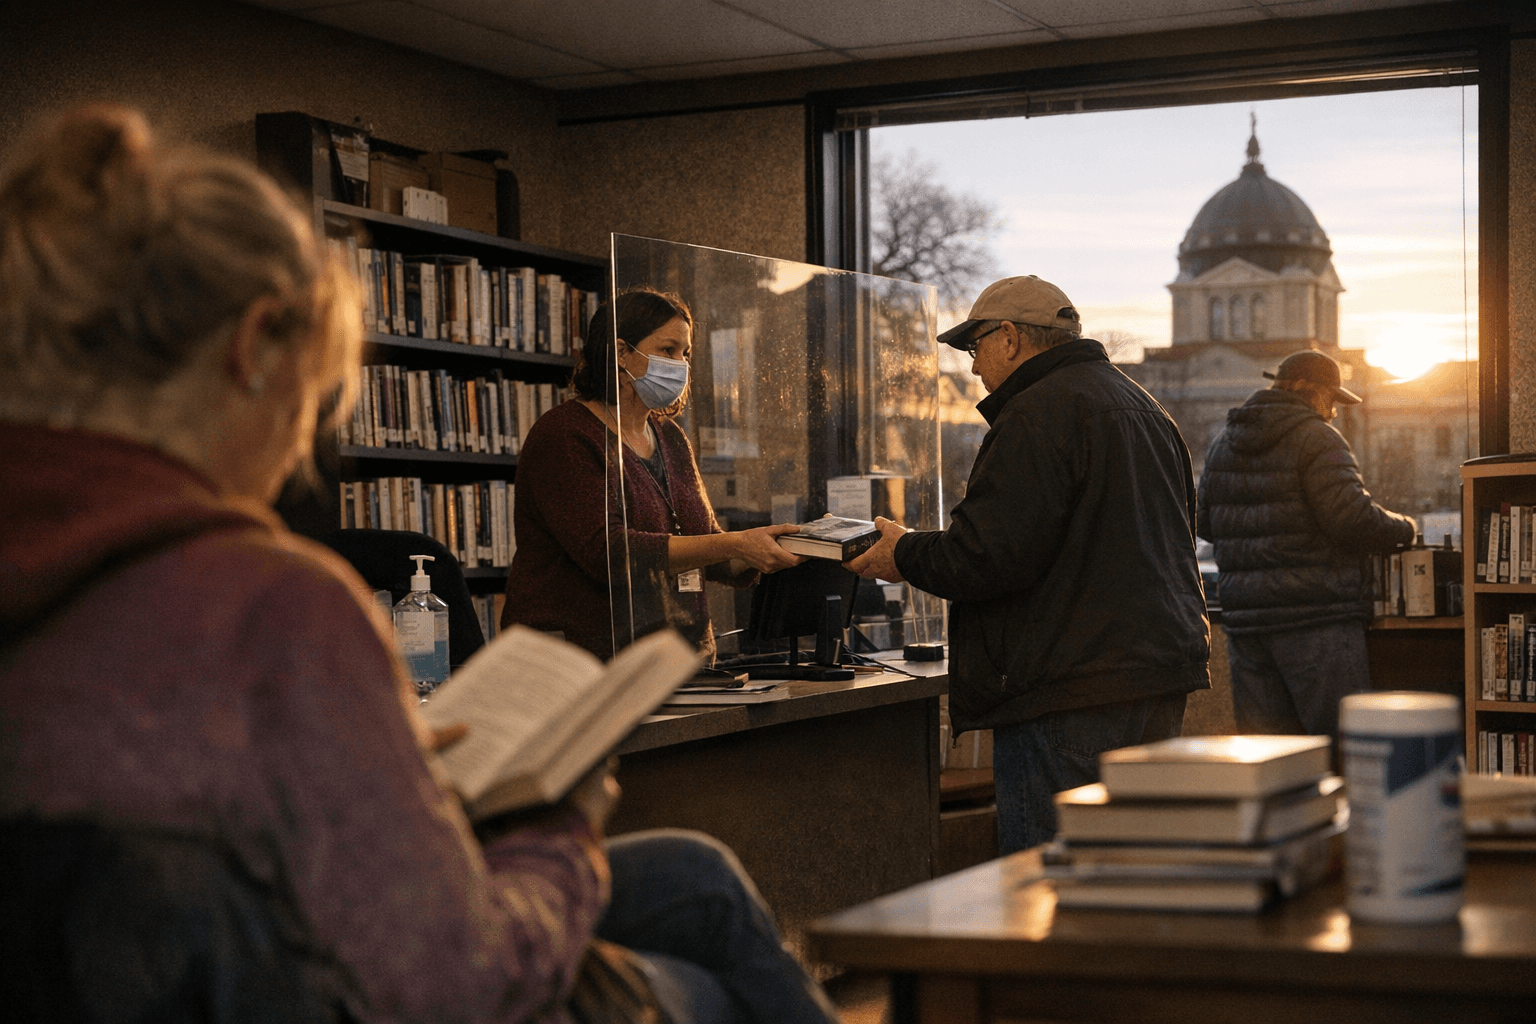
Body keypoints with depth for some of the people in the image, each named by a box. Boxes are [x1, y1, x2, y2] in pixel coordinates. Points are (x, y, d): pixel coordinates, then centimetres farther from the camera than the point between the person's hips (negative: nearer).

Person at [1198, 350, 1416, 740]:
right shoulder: (1316, 439, -7)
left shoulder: (1222, 444, 16)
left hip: (1244, 621, 7)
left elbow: (1205, 524, 23)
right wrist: (1403, 529, 1)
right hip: (1315, 620, -7)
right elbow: (1352, 518, -16)